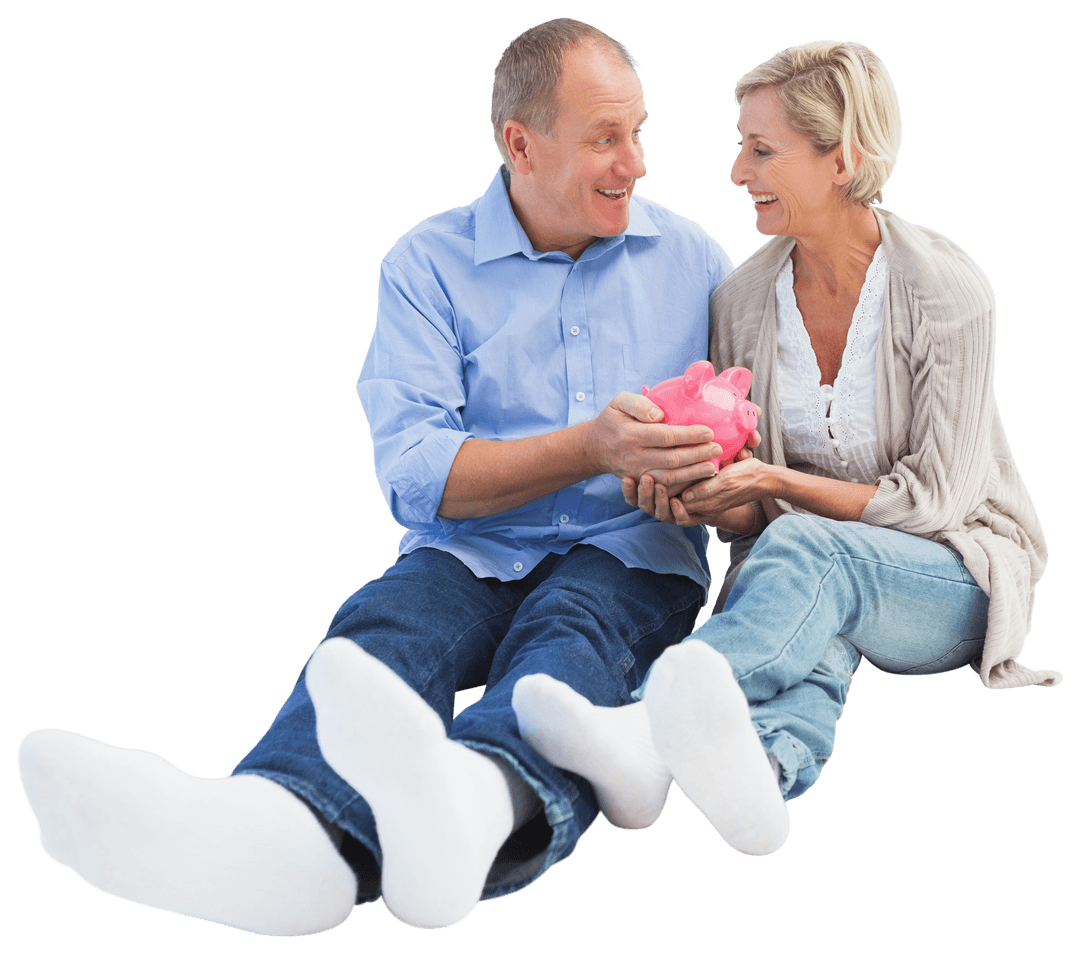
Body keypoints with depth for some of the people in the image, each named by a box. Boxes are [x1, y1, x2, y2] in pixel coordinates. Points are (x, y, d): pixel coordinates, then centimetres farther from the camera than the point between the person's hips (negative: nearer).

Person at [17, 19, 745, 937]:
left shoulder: (690, 255, 11)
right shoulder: (430, 263, 4)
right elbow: (416, 475, -7)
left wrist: (720, 458, -12)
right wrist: (593, 449, -18)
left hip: (630, 556, 0)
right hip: (471, 553, 1)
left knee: (570, 630, -36)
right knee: (384, 624, -33)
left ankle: (475, 800, -70)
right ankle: (290, 832, -65)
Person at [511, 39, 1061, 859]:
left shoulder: (946, 290, -14)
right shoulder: (745, 298, 0)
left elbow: (932, 501, -13)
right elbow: (751, 516, 4)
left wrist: (773, 482, -21)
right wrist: (700, 505, -20)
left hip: (960, 580, -3)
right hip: (810, 573, 3)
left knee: (802, 552, -37)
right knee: (808, 637, -36)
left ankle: (646, 729, -63)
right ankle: (759, 766, -69)